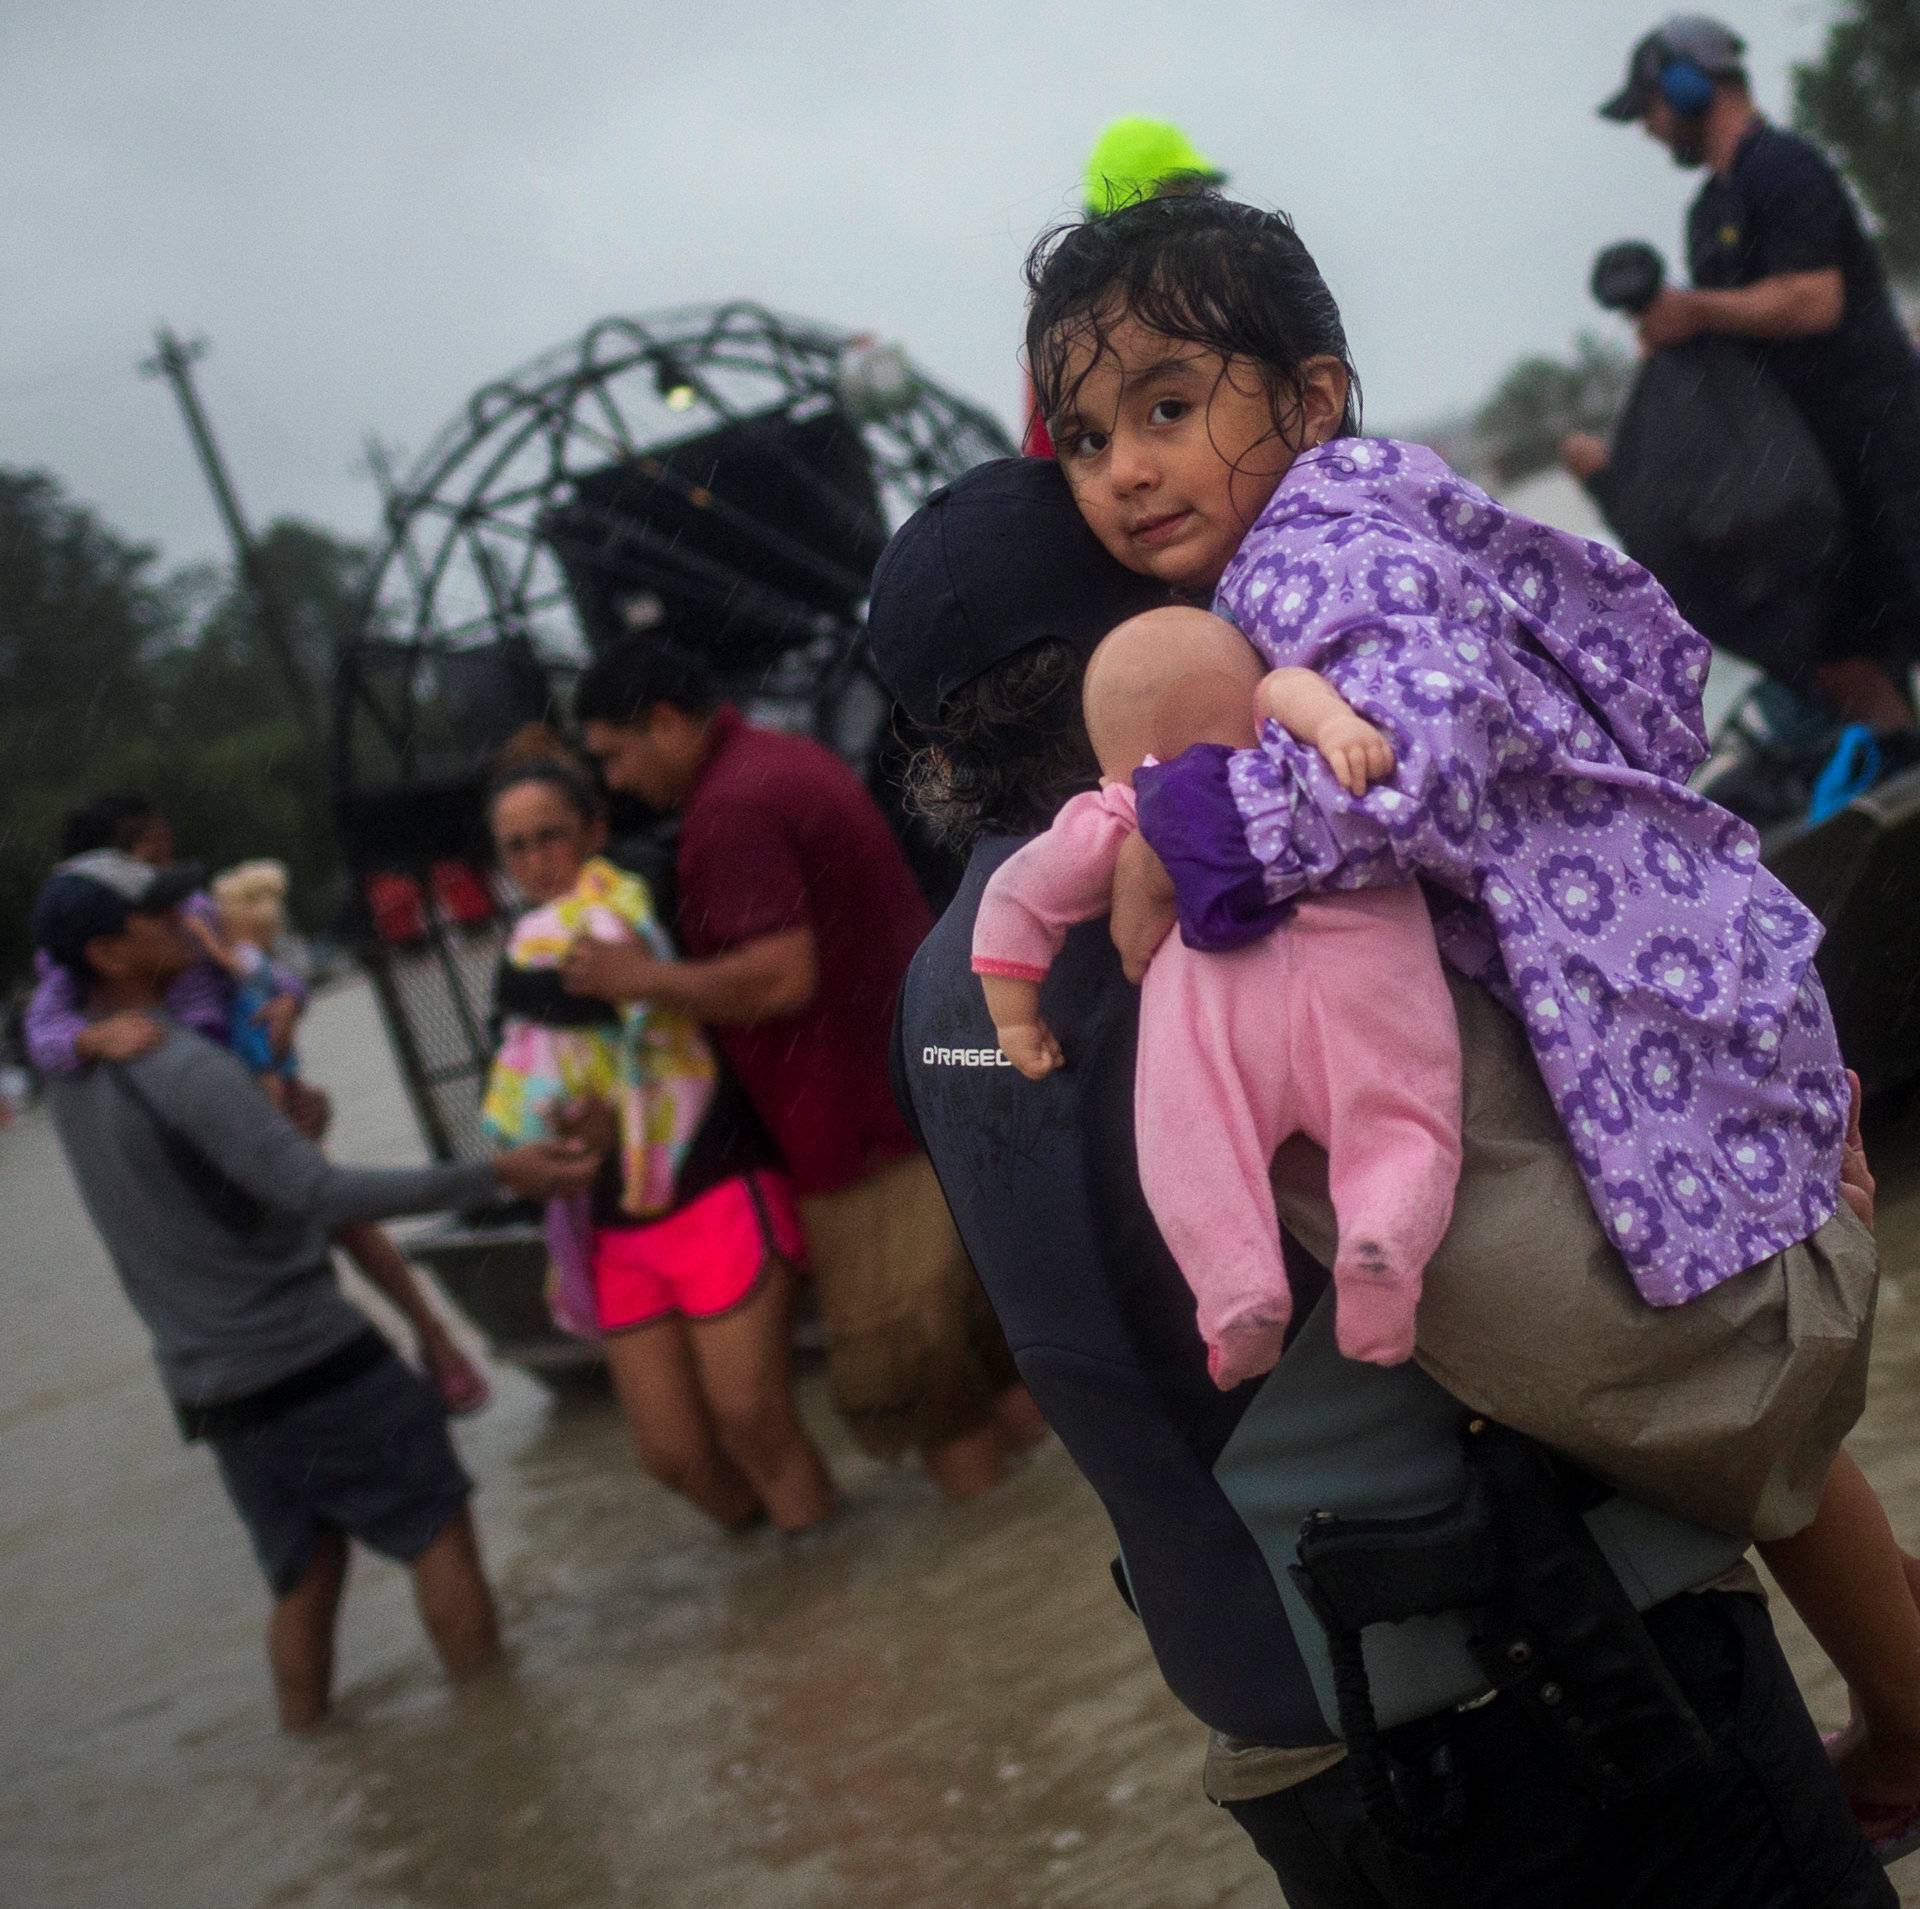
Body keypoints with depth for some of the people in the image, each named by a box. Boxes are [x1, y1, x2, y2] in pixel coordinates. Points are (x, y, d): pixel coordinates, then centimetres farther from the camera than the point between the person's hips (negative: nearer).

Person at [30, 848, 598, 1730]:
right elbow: (320, 1195, -30)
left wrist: (278, 1116, 13)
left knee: (304, 1577, 17)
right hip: (311, 1359, -8)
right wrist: (496, 1175, -31)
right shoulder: (185, 1070, -21)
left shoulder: (70, 1086, 7)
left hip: (208, 1385, 8)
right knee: (438, 1529, 4)